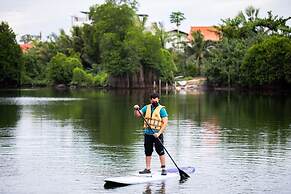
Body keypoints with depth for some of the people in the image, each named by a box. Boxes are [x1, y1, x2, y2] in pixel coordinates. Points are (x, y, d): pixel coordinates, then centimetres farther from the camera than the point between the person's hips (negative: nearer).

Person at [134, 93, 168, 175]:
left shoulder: (161, 109, -4)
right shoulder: (147, 108, 11)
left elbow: (165, 123, -10)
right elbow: (138, 115, 4)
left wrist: (159, 133, -19)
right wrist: (136, 109, -17)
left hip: (157, 134, -5)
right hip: (148, 134, 5)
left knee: (160, 151, -5)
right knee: (148, 152, 8)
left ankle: (163, 169, 3)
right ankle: (147, 169, 15)